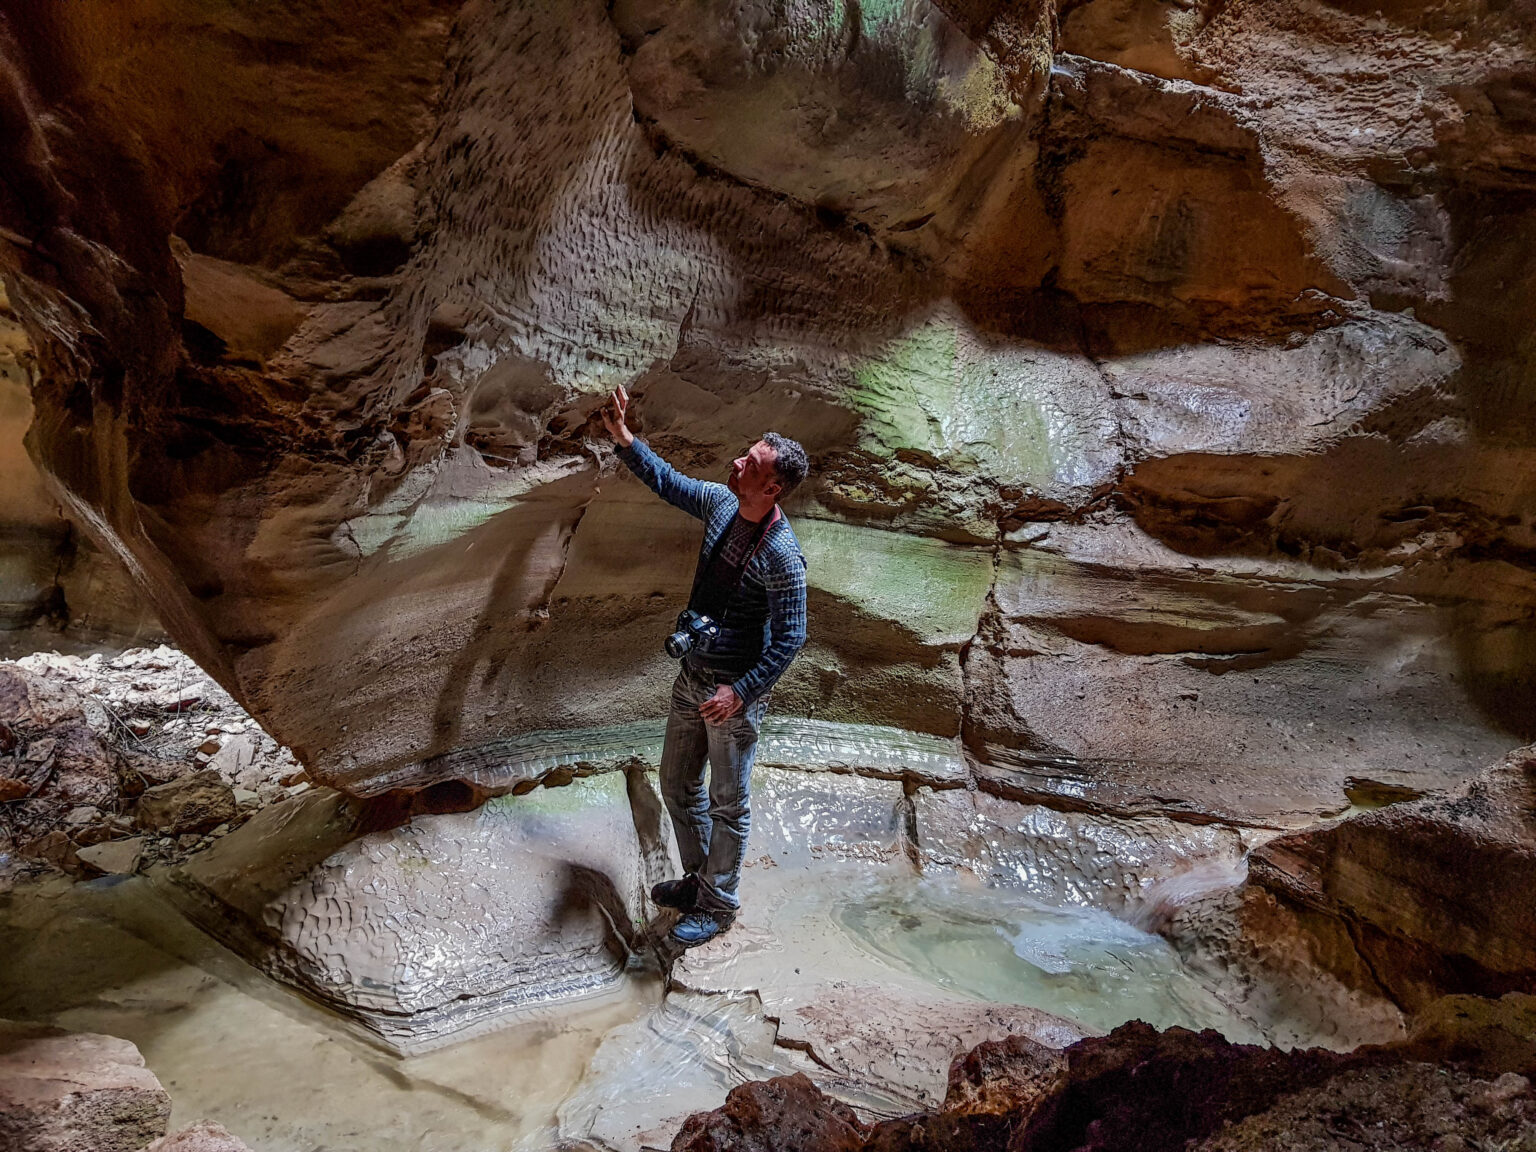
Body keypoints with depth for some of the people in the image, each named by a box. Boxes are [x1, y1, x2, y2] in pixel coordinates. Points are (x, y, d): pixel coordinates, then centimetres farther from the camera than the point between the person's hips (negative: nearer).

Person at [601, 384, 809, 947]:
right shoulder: (721, 504, -4)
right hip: (692, 675, 8)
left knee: (727, 804, 9)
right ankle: (697, 879, 42)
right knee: (677, 785, 21)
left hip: (735, 690, -8)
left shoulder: (782, 555, -26)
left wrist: (740, 693, -26)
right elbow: (668, 482, 13)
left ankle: (718, 905, 29)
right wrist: (623, 437, 5)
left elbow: (790, 638, -22)